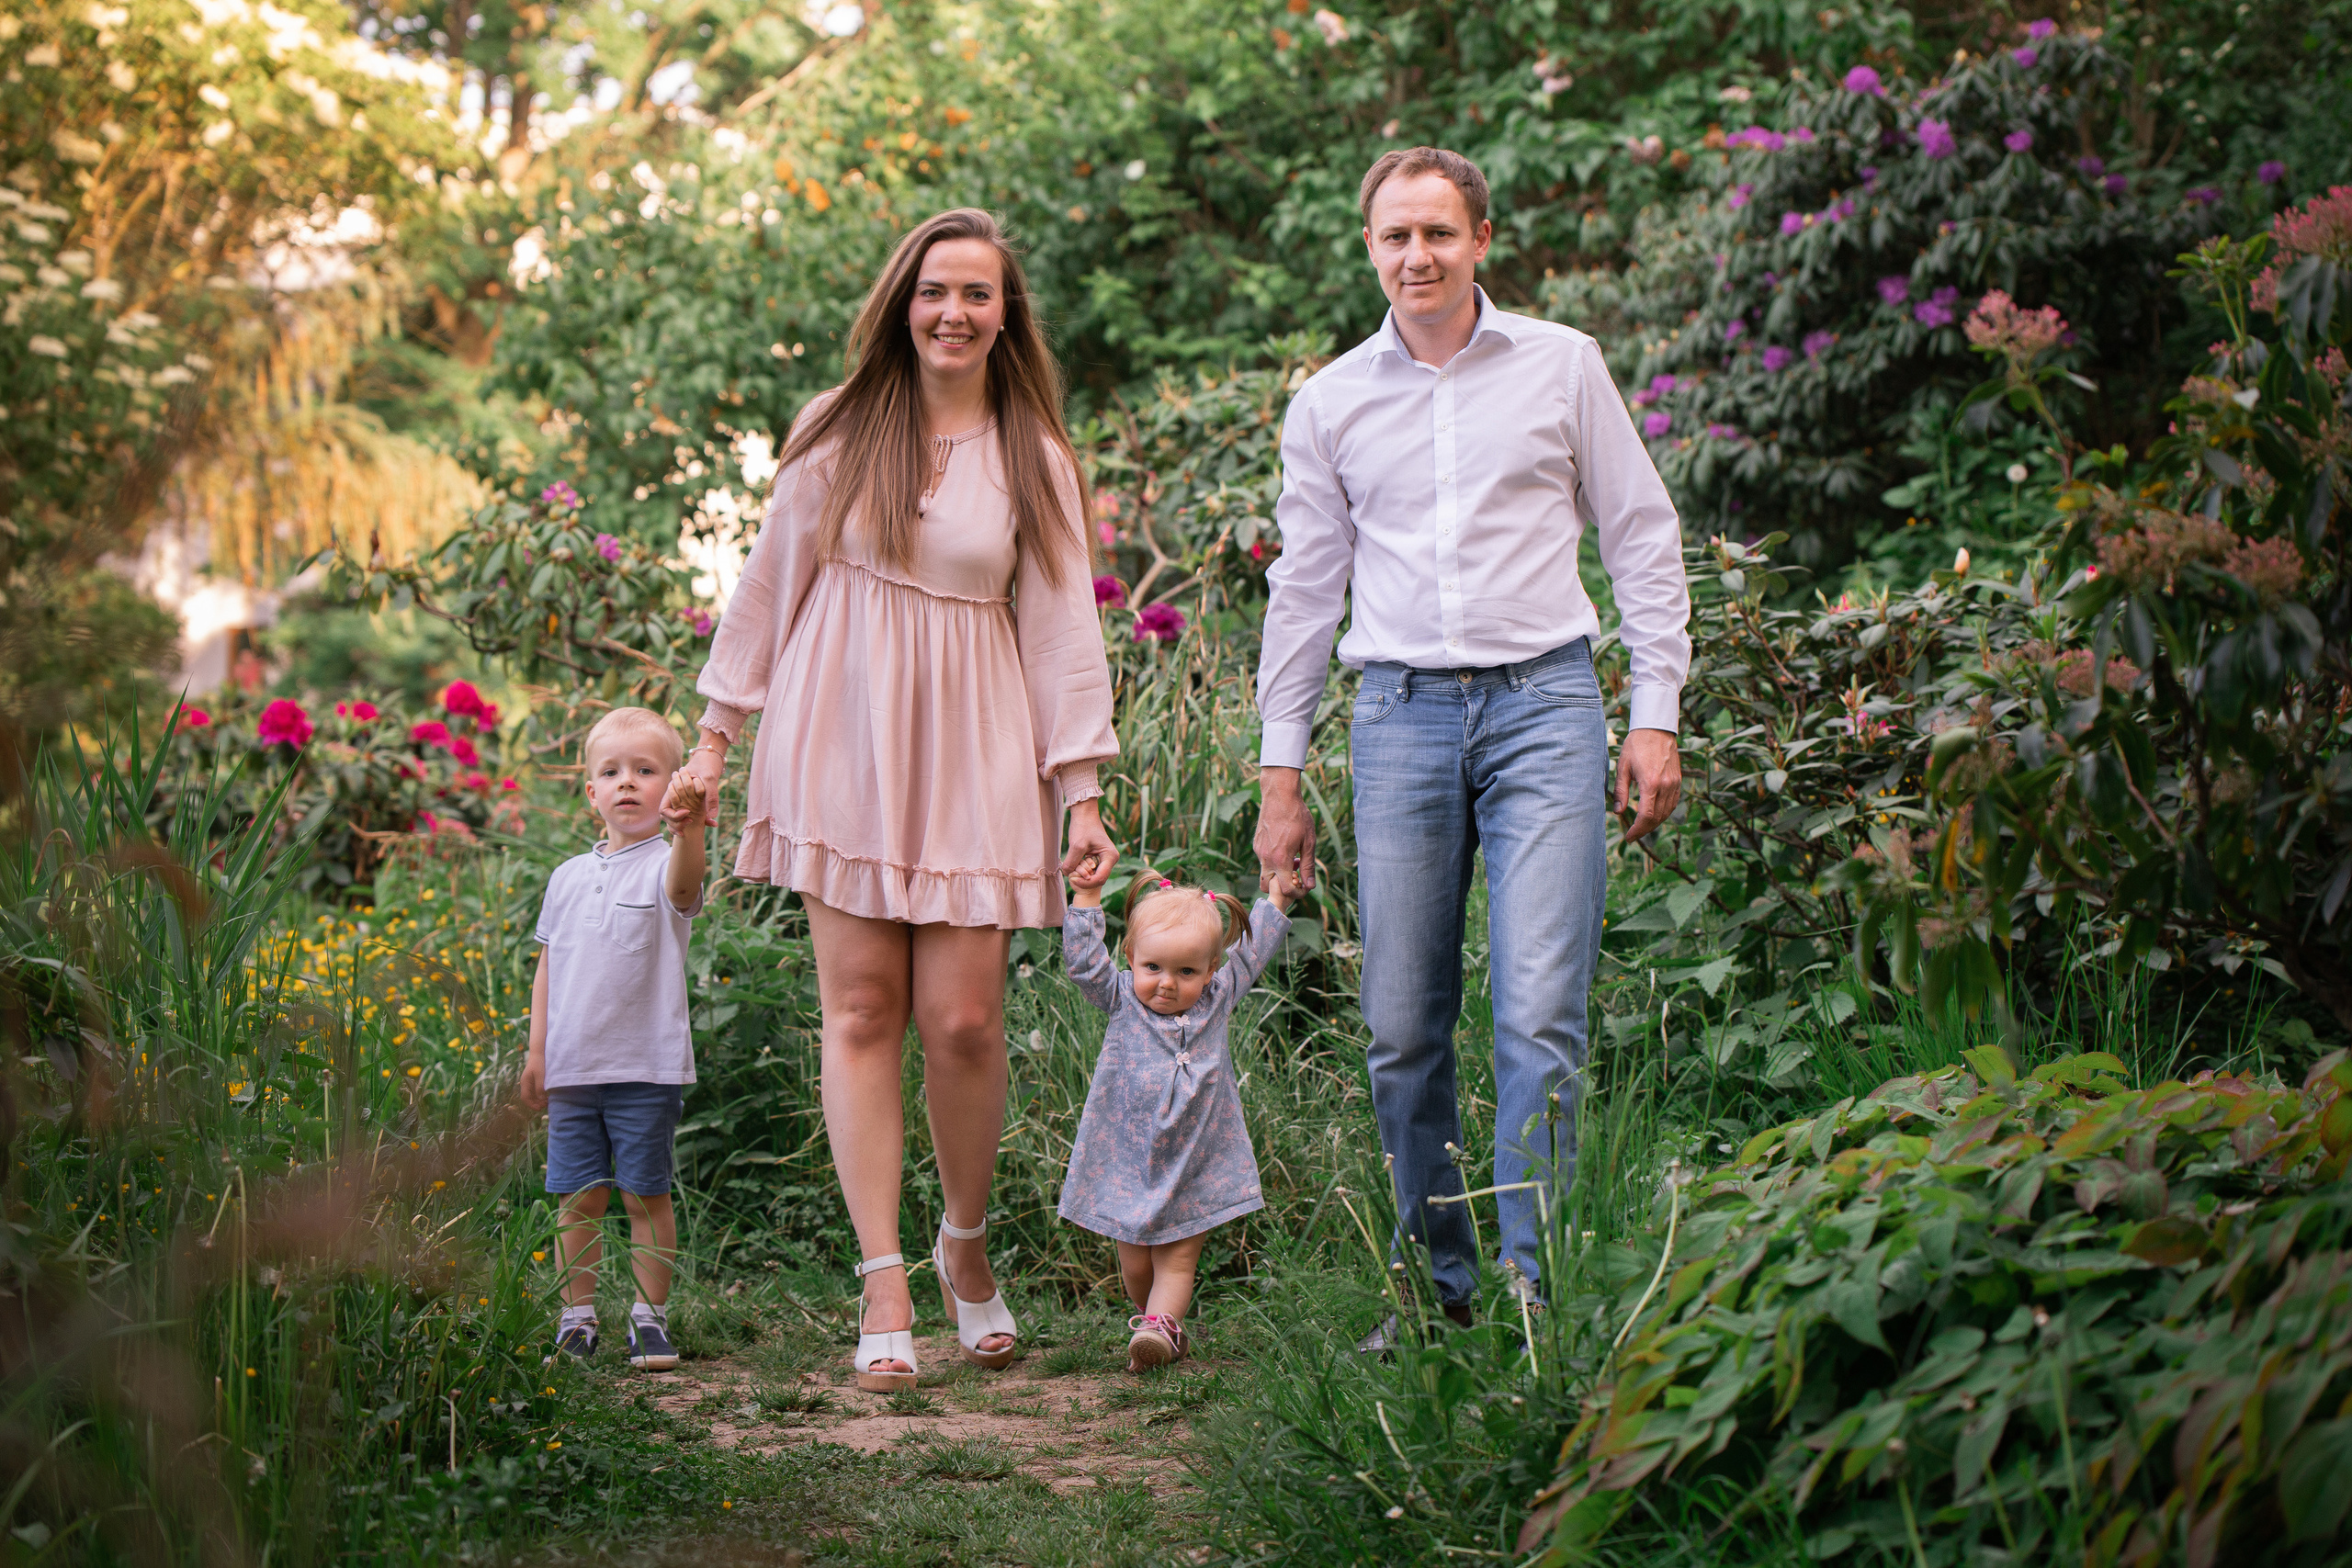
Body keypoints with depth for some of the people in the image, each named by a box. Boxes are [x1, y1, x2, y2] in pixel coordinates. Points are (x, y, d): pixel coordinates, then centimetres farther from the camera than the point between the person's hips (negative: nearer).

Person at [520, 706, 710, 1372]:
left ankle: (650, 1316, 13)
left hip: (648, 1067, -4)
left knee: (646, 1194, 2)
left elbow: (683, 886, -30)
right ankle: (577, 1317, 18)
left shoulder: (663, 864, -4)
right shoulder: (568, 877, 11)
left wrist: (688, 828, -50)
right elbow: (548, 968, 17)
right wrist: (537, 1052, 12)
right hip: (573, 1068, 4)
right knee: (577, 1197, 7)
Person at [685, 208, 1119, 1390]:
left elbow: (1063, 629, 7)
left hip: (972, 754, 0)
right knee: (861, 1007, -4)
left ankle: (966, 1246, 19)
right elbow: (771, 584, 13)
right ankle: (885, 1285, -1)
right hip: (842, 741, 0)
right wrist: (718, 732, 10)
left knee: (963, 1019, -5)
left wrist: (1082, 792, 1)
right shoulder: (839, 435, 7)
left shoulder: (1033, 460, 8)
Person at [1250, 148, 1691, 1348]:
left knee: (1539, 1014, -11)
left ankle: (1534, 1287, -4)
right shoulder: (1330, 401, 12)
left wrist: (1656, 714, 3)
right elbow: (1304, 587, 16)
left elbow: (1642, 539, 10)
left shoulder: (1560, 365, 7)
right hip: (1402, 713, 2)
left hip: (1543, 705, -2)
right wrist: (1280, 773, 13)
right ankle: (1436, 1285, 15)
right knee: (1402, 1029, 2)